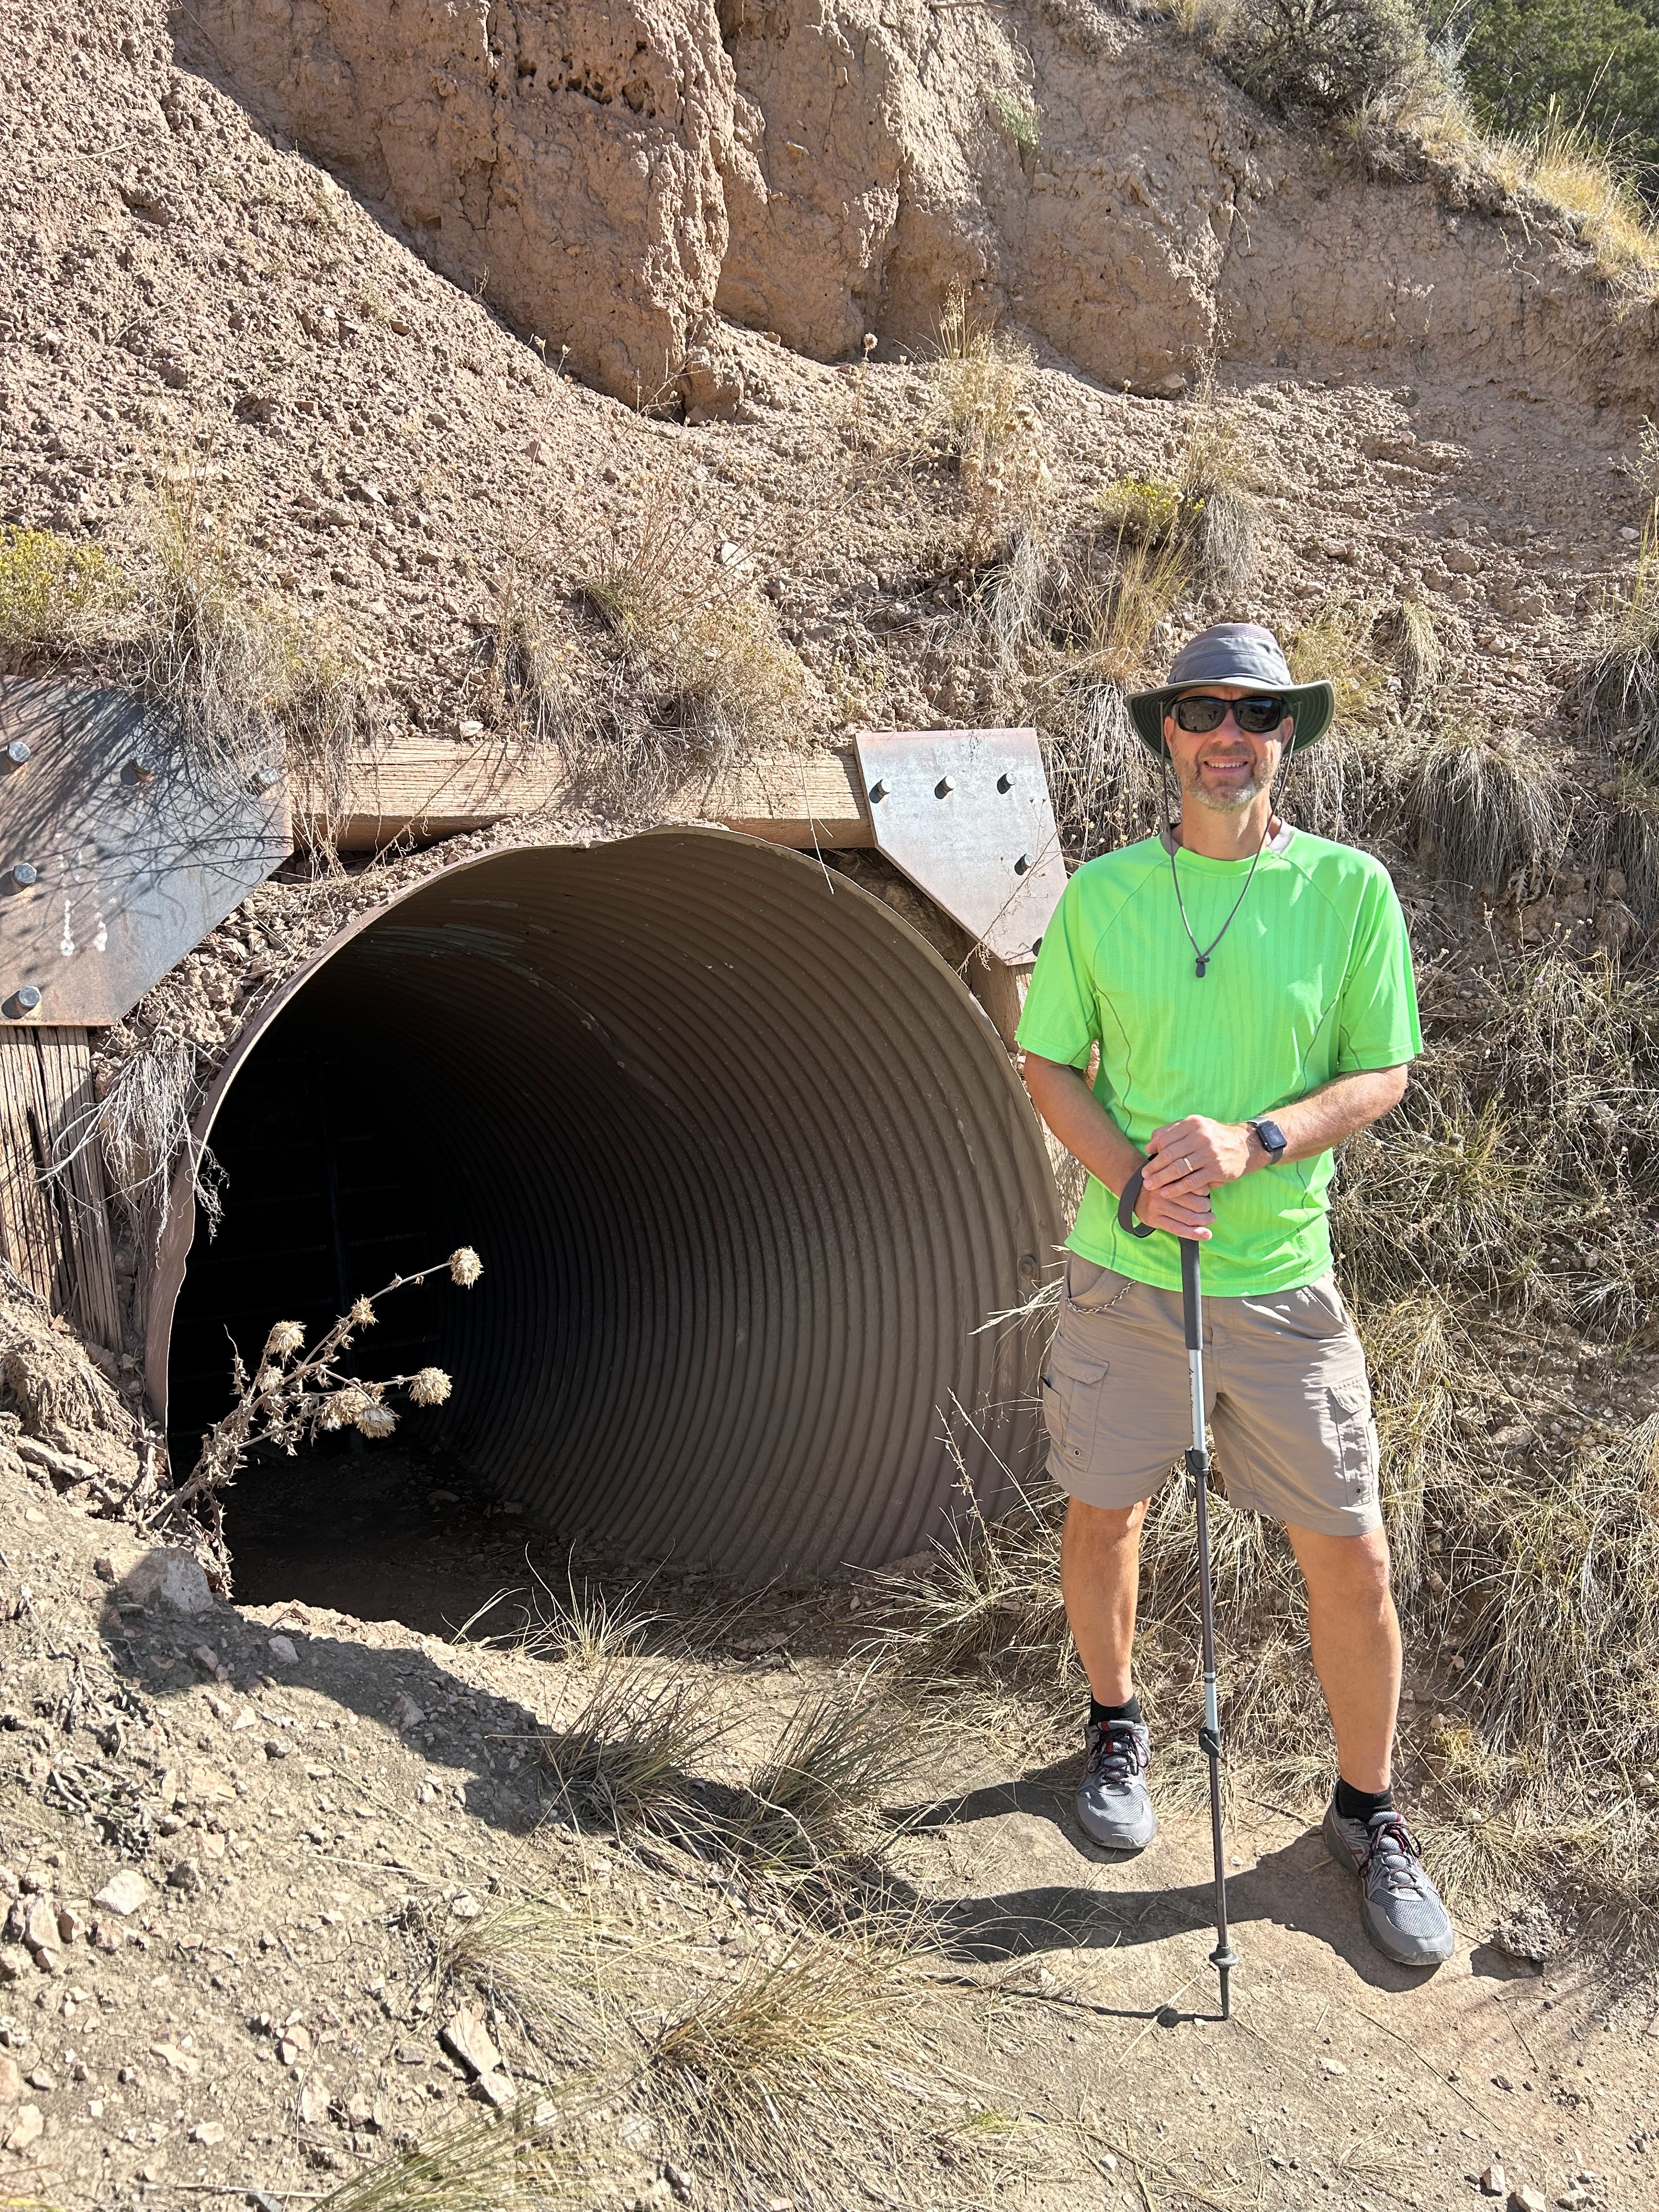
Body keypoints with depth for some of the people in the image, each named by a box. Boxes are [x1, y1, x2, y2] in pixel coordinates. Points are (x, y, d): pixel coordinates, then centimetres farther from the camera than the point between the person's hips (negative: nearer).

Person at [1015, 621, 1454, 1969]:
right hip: (1122, 1272, 1)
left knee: (1350, 1557, 3)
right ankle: (1116, 1728, 41)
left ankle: (1369, 1813, 25)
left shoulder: (1350, 887, -3)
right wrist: (1131, 1177, -13)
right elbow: (1050, 1066, 5)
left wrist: (1252, 1142, -19)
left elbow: (1382, 1075, -2)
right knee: (1105, 1515, 14)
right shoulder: (1102, 892, 0)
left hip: (1281, 1278, -1)